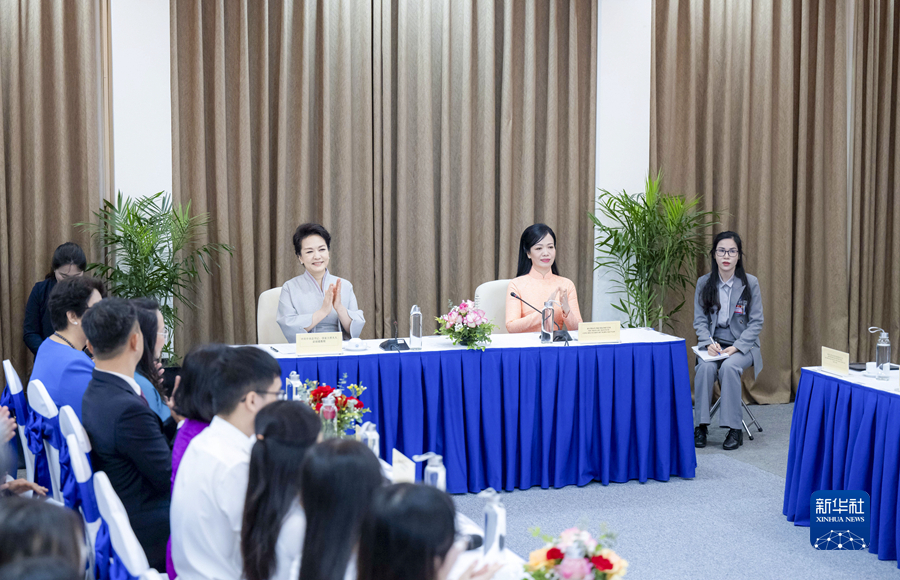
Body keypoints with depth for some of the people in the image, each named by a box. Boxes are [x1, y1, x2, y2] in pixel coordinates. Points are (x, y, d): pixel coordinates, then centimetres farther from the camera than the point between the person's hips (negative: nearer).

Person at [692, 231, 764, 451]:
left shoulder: (750, 283, -3)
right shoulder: (703, 283, 4)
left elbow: (756, 322, -3)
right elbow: (699, 320, 5)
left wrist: (736, 348, -15)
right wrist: (709, 343, -15)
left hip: (742, 344, -2)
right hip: (712, 342, 2)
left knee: (729, 367, -32)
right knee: (706, 367, -30)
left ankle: (734, 429, -24)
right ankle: (701, 426, -21)